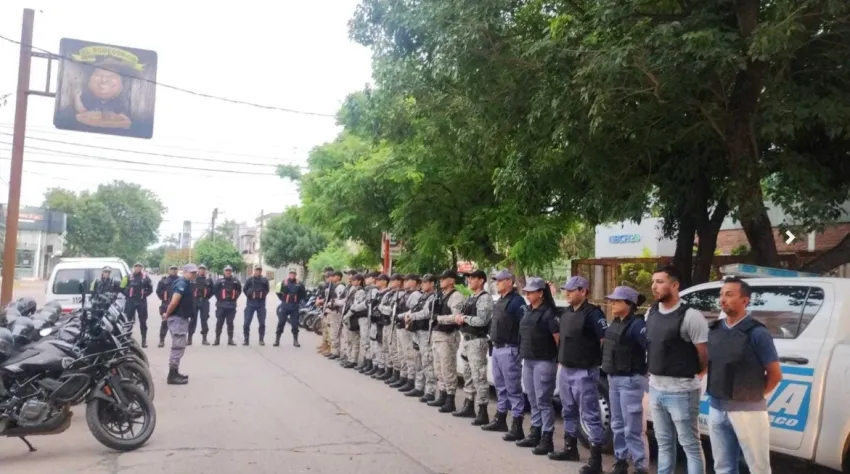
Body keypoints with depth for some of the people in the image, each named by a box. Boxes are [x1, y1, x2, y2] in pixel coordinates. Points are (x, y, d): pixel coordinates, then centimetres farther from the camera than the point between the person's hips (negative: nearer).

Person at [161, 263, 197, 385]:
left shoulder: (185, 283, 15)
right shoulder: (182, 283, -17)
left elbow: (173, 302, 23)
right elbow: (174, 302, -26)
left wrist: (167, 313, 16)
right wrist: (167, 315, -12)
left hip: (182, 318, 11)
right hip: (178, 318, -11)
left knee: (179, 347, 17)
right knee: (178, 347, -7)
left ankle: (175, 372, 25)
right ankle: (172, 375, -2)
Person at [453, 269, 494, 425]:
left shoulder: (485, 298, -12)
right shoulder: (470, 298, 16)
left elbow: (482, 320, -22)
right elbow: (462, 316, 19)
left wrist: (464, 318, -11)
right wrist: (460, 317, -4)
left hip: (477, 341, -10)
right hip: (467, 340, 10)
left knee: (479, 377, -8)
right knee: (468, 375, 17)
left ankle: (483, 413, -4)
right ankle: (469, 406, 29)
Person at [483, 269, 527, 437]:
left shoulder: (517, 301, -13)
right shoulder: (499, 301, 16)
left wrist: (519, 349, -22)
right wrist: (493, 342, 17)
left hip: (509, 350, -10)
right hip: (497, 349, 10)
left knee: (513, 388, -6)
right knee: (500, 387, 18)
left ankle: (517, 426, -2)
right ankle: (500, 419, 29)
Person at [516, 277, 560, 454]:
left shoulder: (549, 313, -12)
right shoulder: (528, 311, 13)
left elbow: (559, 338, -15)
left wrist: (559, 359, -16)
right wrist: (523, 356, 13)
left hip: (543, 362, -8)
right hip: (528, 361, 8)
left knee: (543, 401, -5)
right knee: (533, 400, 14)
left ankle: (547, 439, 1)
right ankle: (535, 433, 24)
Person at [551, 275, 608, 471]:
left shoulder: (593, 313, -14)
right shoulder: (566, 312, 11)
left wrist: (598, 361, -13)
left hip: (584, 372, -9)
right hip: (565, 370, 9)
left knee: (590, 415, -4)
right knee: (568, 412, 19)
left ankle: (596, 459, 0)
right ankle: (570, 448, 33)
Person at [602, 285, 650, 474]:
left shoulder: (637, 324, -15)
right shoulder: (615, 323, 11)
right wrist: (610, 374, 14)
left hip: (631, 380, -9)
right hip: (614, 379, 9)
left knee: (633, 428, -5)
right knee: (617, 425, 17)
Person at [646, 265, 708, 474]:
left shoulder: (690, 316, -16)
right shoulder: (651, 313, 7)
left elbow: (705, 354, -12)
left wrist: (690, 375, 1)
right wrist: (653, 374, 13)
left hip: (681, 391, -7)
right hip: (655, 388, 7)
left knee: (690, 445, 3)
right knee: (664, 443, 18)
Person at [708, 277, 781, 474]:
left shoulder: (757, 332, -10)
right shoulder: (713, 330, 6)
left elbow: (775, 374, -6)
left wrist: (753, 395, -1)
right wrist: (716, 393, 7)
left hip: (747, 410, -5)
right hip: (716, 409, 6)